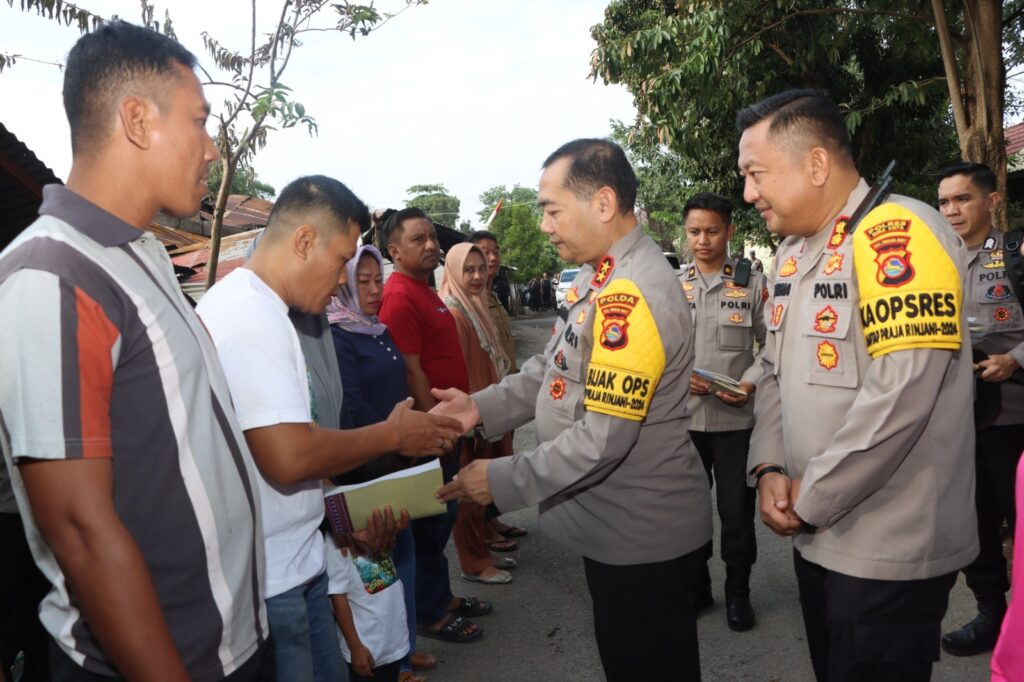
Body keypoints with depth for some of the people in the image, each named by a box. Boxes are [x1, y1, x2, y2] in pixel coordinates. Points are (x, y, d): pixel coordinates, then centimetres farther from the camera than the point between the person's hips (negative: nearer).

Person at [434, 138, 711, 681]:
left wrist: (503, 480, -20)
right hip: (615, 525, 9)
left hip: (642, 537, -9)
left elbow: (602, 438, -29)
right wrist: (482, 408, -3)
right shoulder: (597, 275, 6)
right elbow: (552, 366, 11)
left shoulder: (631, 295, -28)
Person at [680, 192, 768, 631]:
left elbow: (772, 345, 1)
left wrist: (750, 383, -14)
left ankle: (738, 591, 28)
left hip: (736, 417, -2)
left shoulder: (752, 282, -1)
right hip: (682, 415, 2)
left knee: (737, 510, 8)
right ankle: (695, 586, 31)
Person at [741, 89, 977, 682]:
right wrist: (769, 467, -2)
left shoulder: (898, 234, -19)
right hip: (818, 538, 8)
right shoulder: (793, 250, 9)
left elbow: (899, 396, -27)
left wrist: (810, 499, -16)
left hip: (888, 551, -8)